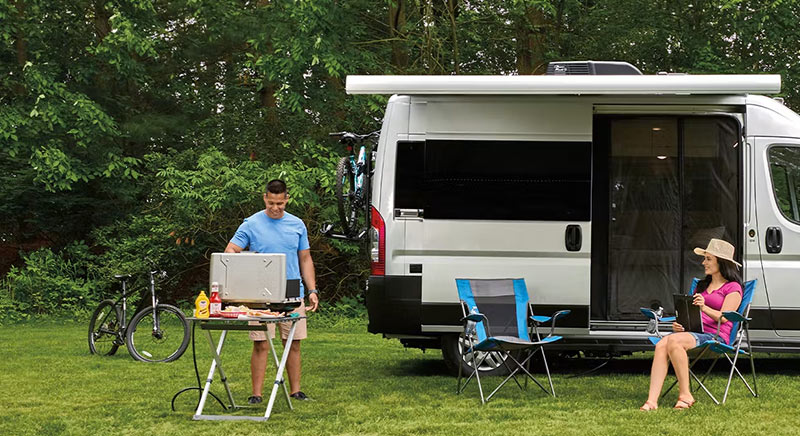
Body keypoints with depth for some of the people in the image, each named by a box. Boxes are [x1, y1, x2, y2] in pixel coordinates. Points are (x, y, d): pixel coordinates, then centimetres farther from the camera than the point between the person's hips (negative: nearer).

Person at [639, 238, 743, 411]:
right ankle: (652, 401, -38)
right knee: (661, 345, -27)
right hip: (692, 331, 6)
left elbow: (724, 317, -8)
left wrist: (704, 308, -25)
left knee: (674, 341, -34)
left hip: (715, 336, -6)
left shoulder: (733, 288, 5)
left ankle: (685, 395, -27)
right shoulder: (702, 285, 29)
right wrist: (679, 324, 4)